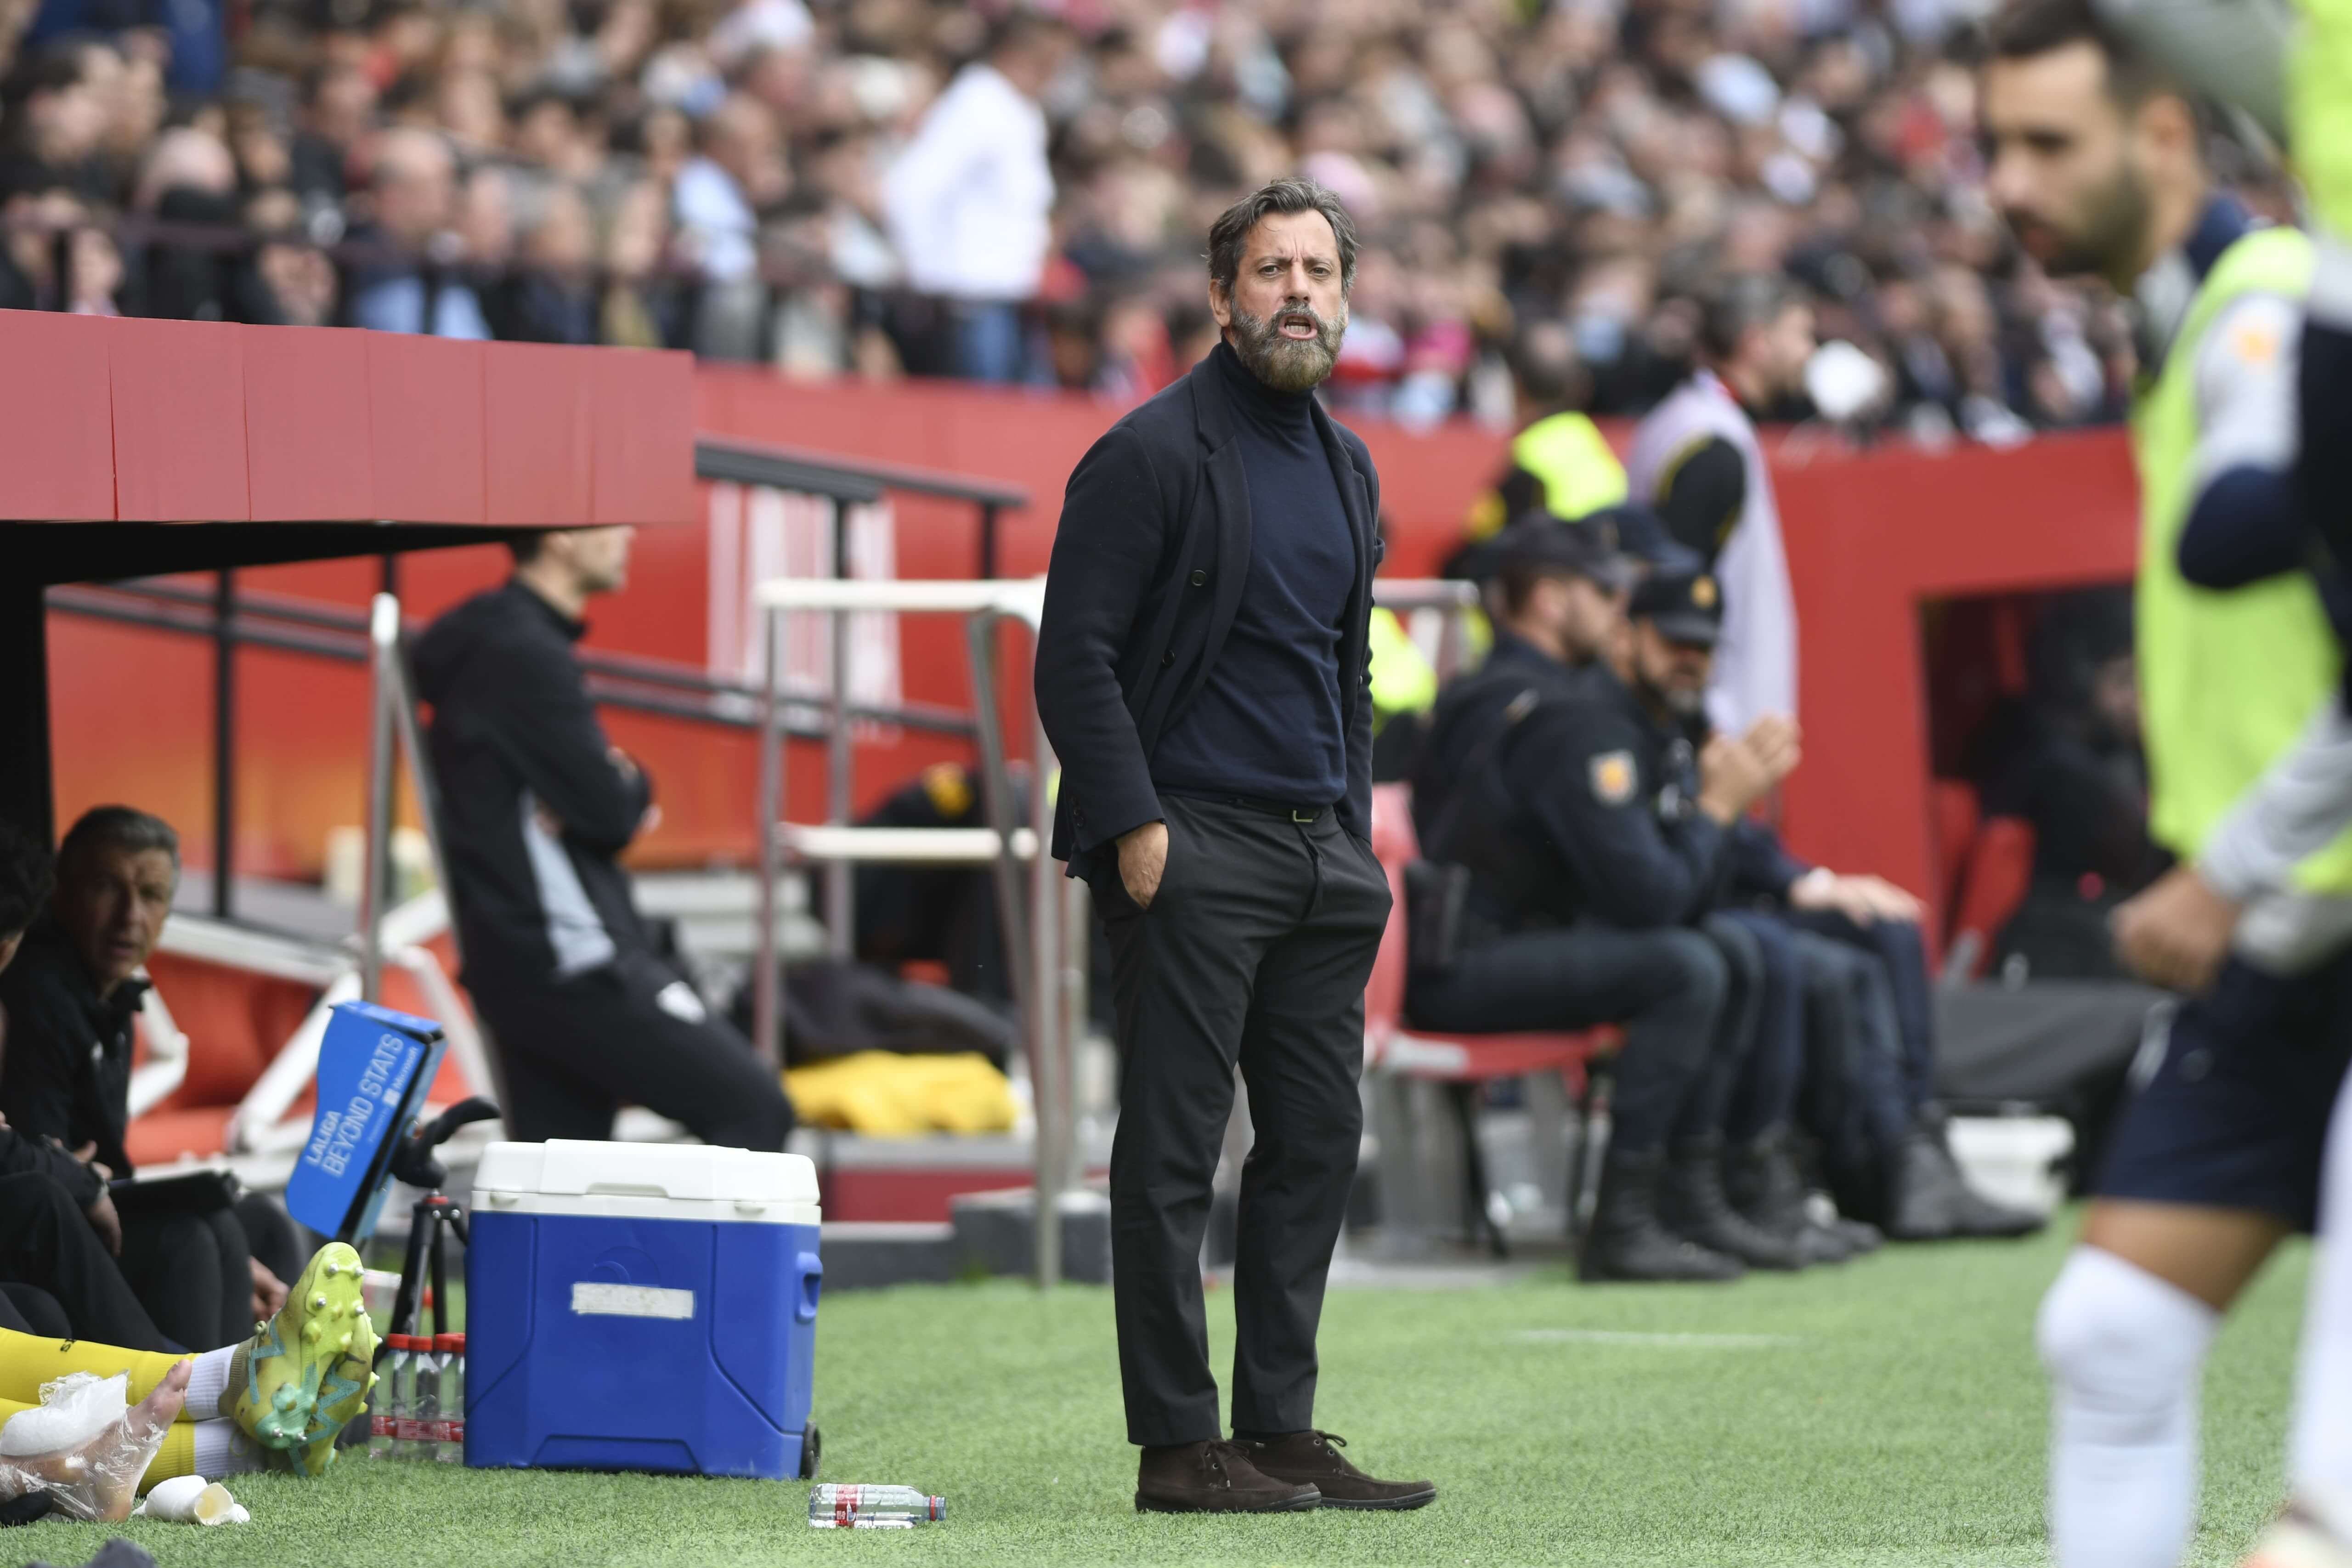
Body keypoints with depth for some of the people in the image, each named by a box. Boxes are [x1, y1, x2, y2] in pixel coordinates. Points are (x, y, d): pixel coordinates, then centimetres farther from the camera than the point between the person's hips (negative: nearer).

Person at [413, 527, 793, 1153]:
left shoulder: (491, 641, 17)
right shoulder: (525, 655, -15)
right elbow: (610, 811, -18)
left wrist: (619, 785, -2)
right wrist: (631, 786, 5)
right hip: (571, 960, -10)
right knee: (754, 1111, -9)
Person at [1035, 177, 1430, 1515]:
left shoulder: (1348, 466, 17)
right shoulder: (1154, 452, -7)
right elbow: (1076, 654, -10)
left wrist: (1358, 832, 15)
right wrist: (1132, 826, -16)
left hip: (1322, 853, 8)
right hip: (1191, 851, -8)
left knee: (1319, 1142, 6)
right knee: (1175, 1153, -4)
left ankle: (1280, 1430, 12)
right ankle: (1178, 1445, -3)